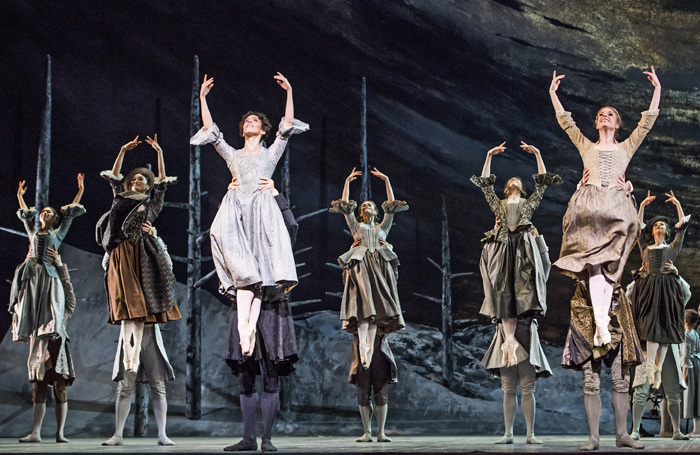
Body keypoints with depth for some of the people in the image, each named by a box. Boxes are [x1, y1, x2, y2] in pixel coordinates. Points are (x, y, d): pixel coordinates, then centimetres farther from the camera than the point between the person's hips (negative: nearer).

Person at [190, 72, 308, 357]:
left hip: (261, 207, -1)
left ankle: (249, 326, -25)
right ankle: (244, 326, -30)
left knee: (258, 267, -15)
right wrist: (202, 98, 23)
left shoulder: (271, 152, 25)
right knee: (241, 267, -18)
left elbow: (287, 125, 15)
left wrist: (289, 92, 9)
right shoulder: (232, 155, 29)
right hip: (236, 209, 1)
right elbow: (209, 130, 24)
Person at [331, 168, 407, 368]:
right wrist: (347, 182, 13)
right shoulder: (356, 226, 23)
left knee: (377, 308, -11)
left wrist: (387, 181, 17)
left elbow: (391, 206, 20)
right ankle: (363, 349, -31)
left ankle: (370, 350, -17)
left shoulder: (382, 227, 27)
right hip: (360, 266, -2)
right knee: (363, 305, -20)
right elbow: (345, 206, 16)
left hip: (379, 267, 2)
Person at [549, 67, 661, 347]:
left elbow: (647, 122, 15)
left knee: (609, 266, -8)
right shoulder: (586, 146, 22)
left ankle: (602, 319, -13)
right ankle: (600, 321, -26)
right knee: (593, 261, -17)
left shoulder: (626, 147, 21)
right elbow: (565, 121, 19)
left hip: (616, 207, 1)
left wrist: (657, 90, 12)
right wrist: (553, 93, 17)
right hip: (588, 207, -1)